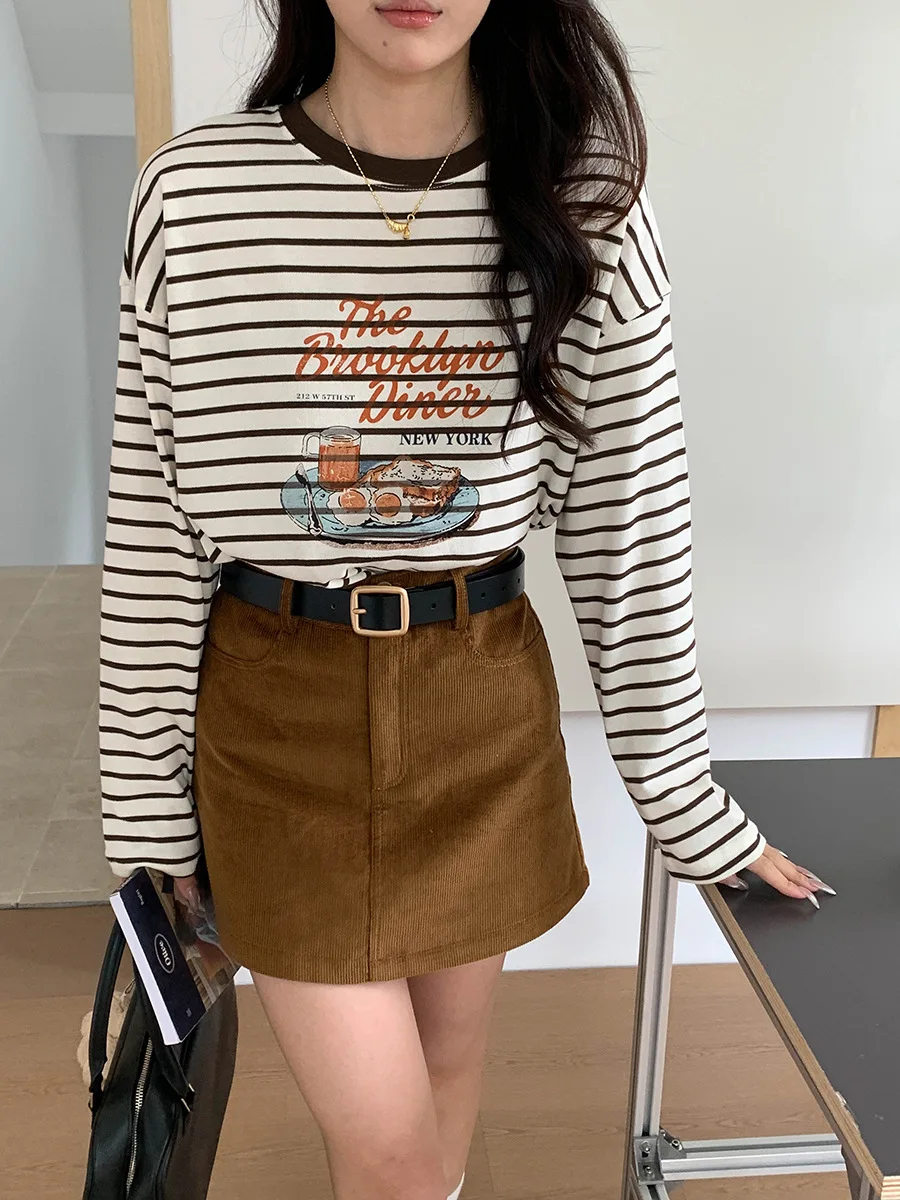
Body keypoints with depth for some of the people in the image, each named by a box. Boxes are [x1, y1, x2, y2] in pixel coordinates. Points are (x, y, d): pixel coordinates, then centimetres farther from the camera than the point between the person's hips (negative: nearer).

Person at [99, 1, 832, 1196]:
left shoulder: (585, 200, -6)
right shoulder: (193, 193, -8)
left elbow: (631, 523, -2)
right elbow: (150, 527, -4)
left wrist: (690, 804, 2)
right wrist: (149, 810, 0)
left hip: (488, 703, 2)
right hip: (278, 708, -1)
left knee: (449, 1051, 20)